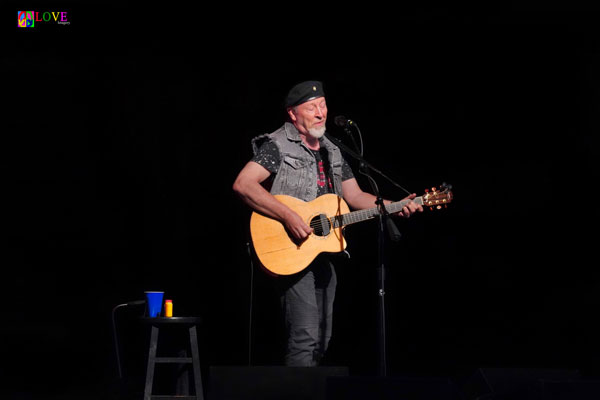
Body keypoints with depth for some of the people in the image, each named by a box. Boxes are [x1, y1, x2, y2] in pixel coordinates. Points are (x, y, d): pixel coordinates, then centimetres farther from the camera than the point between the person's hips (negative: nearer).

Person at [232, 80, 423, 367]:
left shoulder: (332, 152, 17)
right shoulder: (277, 146, -7)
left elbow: (355, 196, 18)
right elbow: (242, 184, -20)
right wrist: (288, 216, -26)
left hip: (323, 253, 8)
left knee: (322, 339, 12)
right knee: (306, 335, -18)